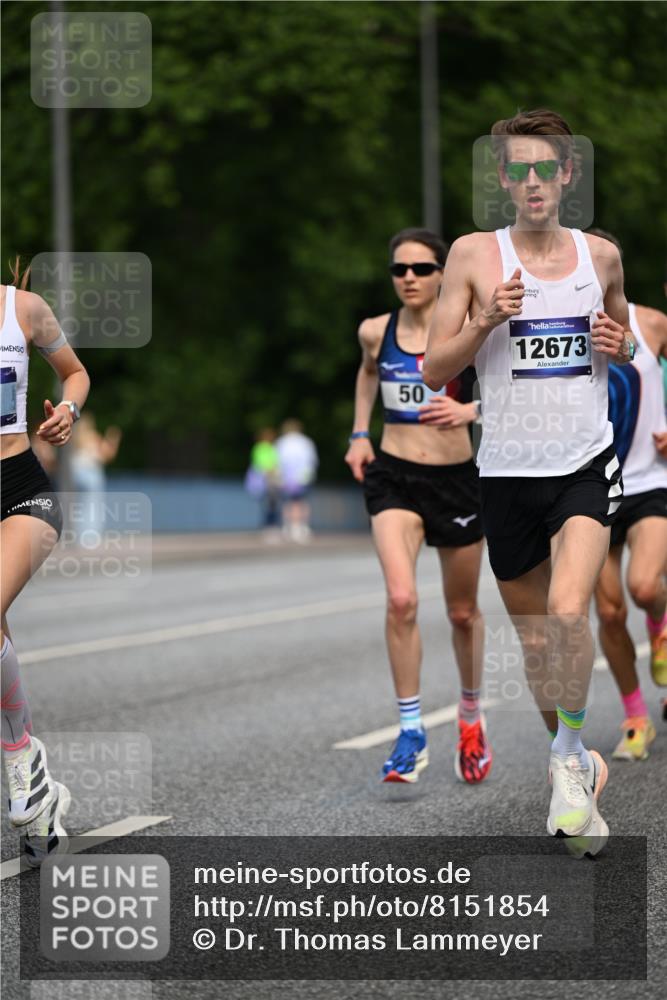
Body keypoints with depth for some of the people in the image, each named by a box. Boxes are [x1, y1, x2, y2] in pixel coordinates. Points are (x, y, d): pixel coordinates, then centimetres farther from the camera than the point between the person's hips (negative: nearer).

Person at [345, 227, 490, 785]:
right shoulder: (375, 332, 1)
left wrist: (467, 410, -27)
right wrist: (359, 434, 13)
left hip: (456, 478, -1)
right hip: (394, 476, 1)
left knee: (462, 612, 14)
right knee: (401, 599, -20)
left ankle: (471, 714, 39)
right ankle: (411, 734, -12)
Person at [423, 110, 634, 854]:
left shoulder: (601, 255, 6)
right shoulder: (474, 255, -1)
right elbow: (434, 370, -1)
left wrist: (618, 346, -1)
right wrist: (485, 323, -17)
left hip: (587, 463, 0)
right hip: (508, 471, 0)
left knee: (568, 611, -21)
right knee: (532, 633, 9)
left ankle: (569, 760, -3)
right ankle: (573, 761, 29)